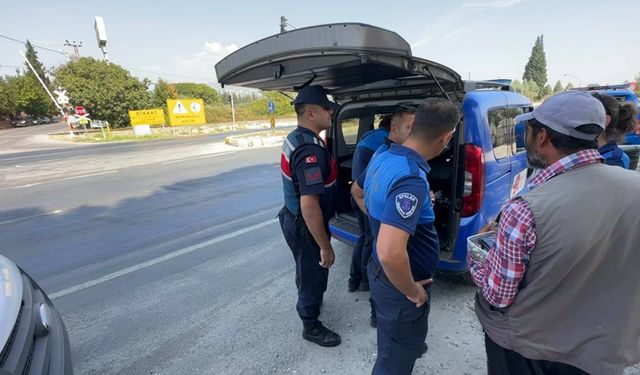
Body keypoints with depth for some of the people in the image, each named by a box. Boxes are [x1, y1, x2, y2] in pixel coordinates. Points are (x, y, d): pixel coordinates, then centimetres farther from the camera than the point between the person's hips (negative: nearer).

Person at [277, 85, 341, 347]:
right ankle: (311, 327, 34)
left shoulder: (295, 138, 3)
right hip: (304, 227, -10)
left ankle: (307, 301, 56)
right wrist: (325, 246, -25)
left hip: (294, 218, 10)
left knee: (307, 270, 30)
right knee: (314, 274, 11)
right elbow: (309, 205, -33)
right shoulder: (310, 150, -30)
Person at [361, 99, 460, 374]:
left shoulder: (383, 157, -4)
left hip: (381, 273, 9)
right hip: (399, 286, -9)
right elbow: (390, 254, -42)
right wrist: (412, 292, -23)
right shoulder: (411, 179, -34)